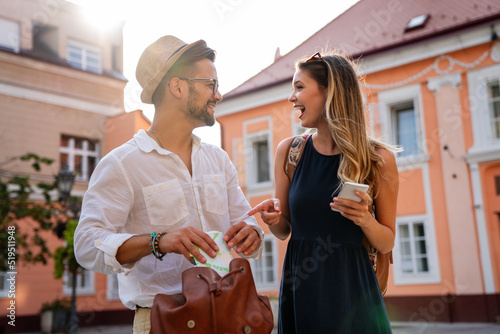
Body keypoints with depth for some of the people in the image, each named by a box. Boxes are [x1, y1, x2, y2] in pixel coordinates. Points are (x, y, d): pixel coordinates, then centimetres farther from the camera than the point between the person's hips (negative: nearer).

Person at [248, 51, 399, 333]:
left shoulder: (378, 159, -6)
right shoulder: (290, 151, 1)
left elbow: (387, 243, 1)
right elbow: (284, 231, 9)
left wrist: (365, 220, -18)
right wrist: (273, 218, -12)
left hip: (351, 290, -2)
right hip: (300, 291, 2)